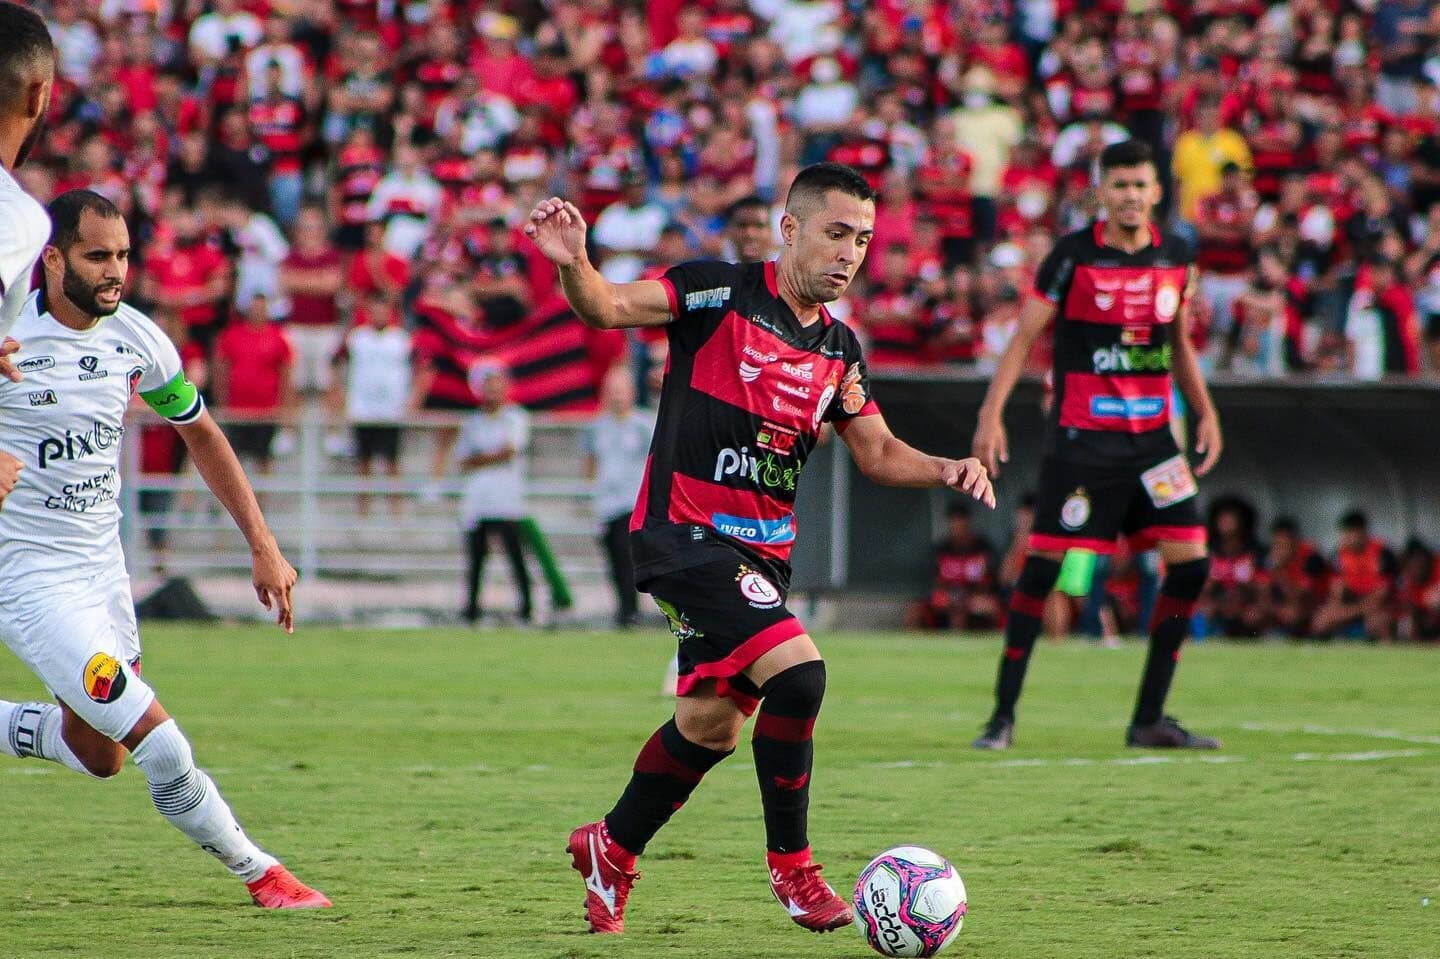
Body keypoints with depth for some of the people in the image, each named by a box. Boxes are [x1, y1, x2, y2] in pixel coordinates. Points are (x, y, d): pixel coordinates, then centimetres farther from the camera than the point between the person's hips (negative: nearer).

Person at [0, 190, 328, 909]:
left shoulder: (137, 338, -2)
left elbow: (201, 435, 12)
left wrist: (263, 546, 8)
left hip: (103, 566, 7)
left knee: (97, 755, 14)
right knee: (155, 739, -14)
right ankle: (259, 874, 2)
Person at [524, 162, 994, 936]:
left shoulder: (838, 349, 11)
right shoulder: (722, 293, -8)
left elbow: (877, 453, 17)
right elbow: (609, 308, -17)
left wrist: (944, 470, -2)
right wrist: (573, 265, -39)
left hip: (760, 551, 8)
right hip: (682, 532, -8)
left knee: (711, 726, 14)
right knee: (796, 673, -22)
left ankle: (610, 851, 37)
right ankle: (791, 866, -8)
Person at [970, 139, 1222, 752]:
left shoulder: (1176, 260, 8)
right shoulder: (1073, 255, -6)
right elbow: (1025, 336, -4)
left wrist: (1205, 411, 14)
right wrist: (992, 413, -13)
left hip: (1152, 437, 5)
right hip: (1080, 438, -5)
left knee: (1191, 563, -3)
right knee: (1044, 565, -8)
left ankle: (1149, 719, 6)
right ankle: (1003, 714, 3)